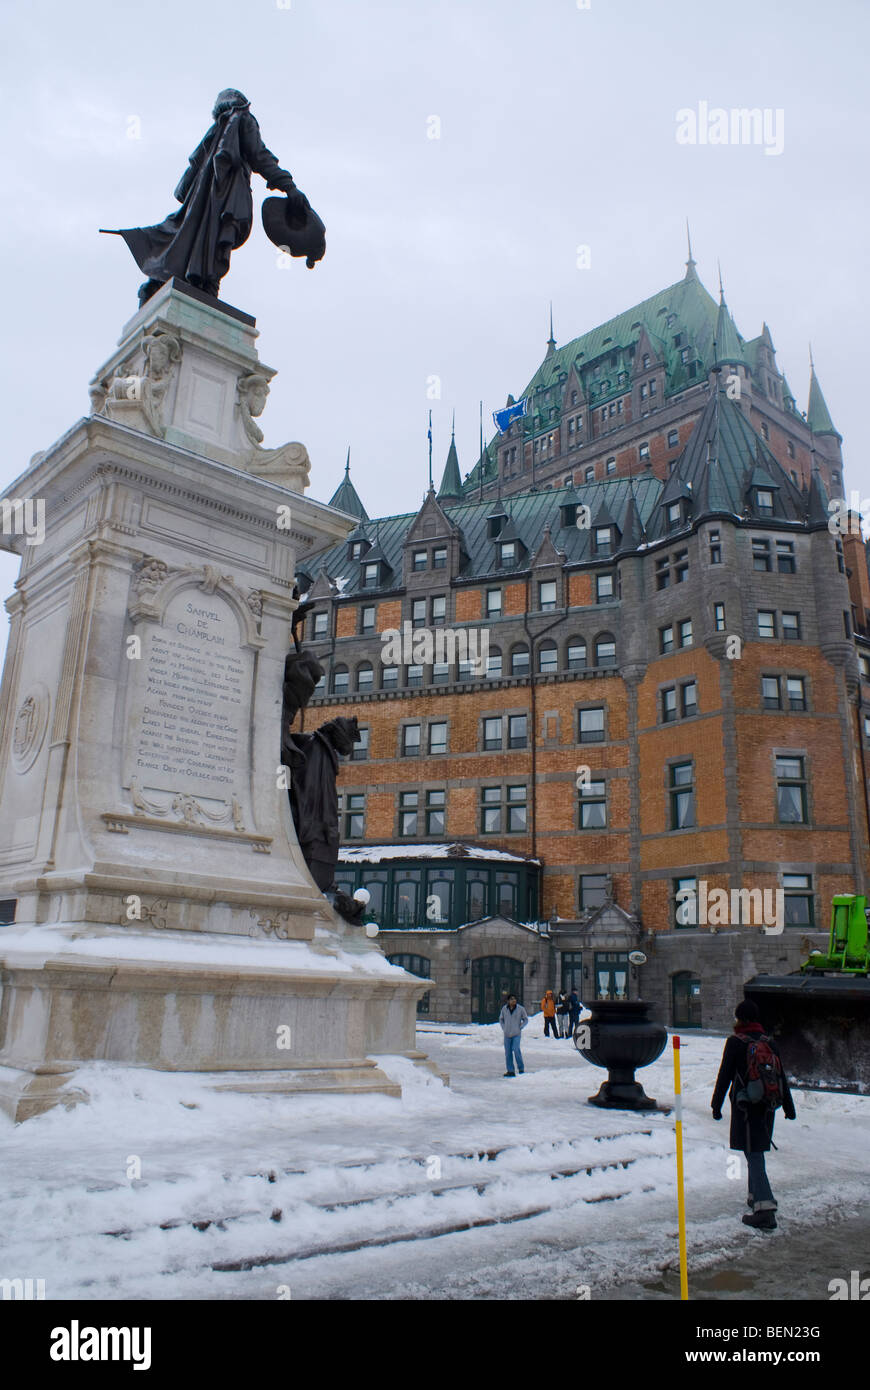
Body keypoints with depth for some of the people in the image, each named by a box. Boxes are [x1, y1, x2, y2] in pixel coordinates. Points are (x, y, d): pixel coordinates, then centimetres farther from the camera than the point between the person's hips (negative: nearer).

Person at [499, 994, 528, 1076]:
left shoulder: (520, 1009, -6)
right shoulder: (504, 1008, 1)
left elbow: (526, 1019, 6)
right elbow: (501, 1019, 17)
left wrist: (520, 1027, -2)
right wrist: (503, 1028, 7)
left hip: (516, 1034, -3)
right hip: (507, 1034, 3)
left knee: (516, 1049, -16)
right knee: (508, 1052, 5)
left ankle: (521, 1069, 1)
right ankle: (510, 1071, 14)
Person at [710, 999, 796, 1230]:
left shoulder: (735, 1042, -10)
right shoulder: (769, 1042, 6)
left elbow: (724, 1076, -9)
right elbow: (781, 1077, 11)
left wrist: (716, 1105, 0)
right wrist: (788, 1106, 20)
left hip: (744, 1105, -6)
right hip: (766, 1107, 6)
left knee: (753, 1155, -7)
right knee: (756, 1152, 21)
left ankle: (765, 1209, -15)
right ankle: (756, 1196, 33)